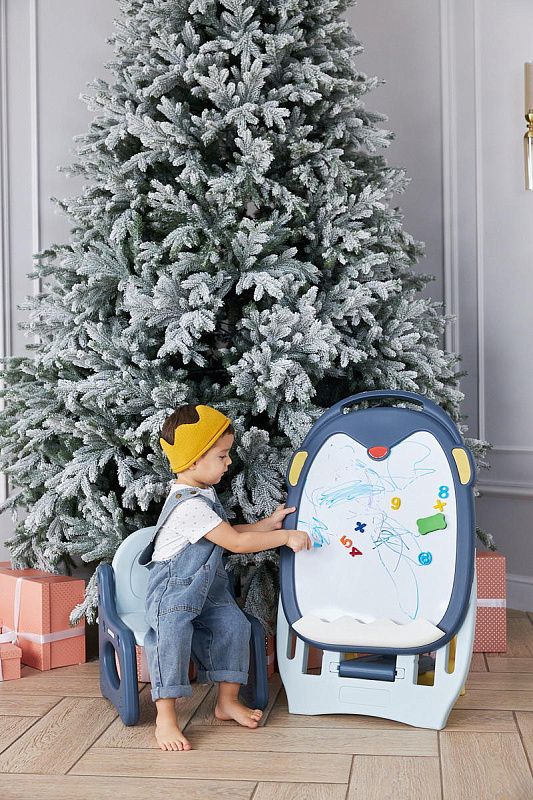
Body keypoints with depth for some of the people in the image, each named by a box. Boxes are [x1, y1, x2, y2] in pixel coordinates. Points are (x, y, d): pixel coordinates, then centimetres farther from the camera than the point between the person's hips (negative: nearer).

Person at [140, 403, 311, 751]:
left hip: (206, 587, 10)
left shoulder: (204, 493, 8)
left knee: (233, 625, -2)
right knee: (172, 635, -28)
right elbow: (236, 543, -26)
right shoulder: (189, 506, -27)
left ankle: (228, 701, 12)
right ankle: (166, 719, -21)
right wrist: (286, 537, -20)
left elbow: (229, 533, 19)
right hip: (173, 591, -10)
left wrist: (268, 524, 9)